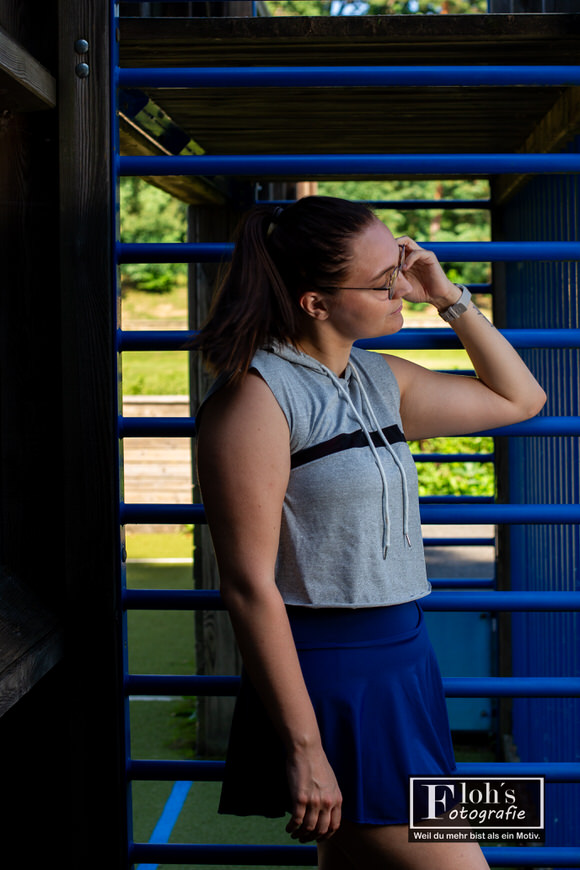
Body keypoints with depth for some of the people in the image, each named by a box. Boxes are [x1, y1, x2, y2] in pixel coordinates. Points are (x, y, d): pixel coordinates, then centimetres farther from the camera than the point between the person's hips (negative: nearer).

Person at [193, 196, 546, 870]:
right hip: (330, 681, -8)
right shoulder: (255, 396, -14)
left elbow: (519, 398, 23)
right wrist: (303, 746, -18)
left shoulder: (382, 379, 10)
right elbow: (249, 586, -18)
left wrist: (450, 298, 10)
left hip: (403, 662, 8)